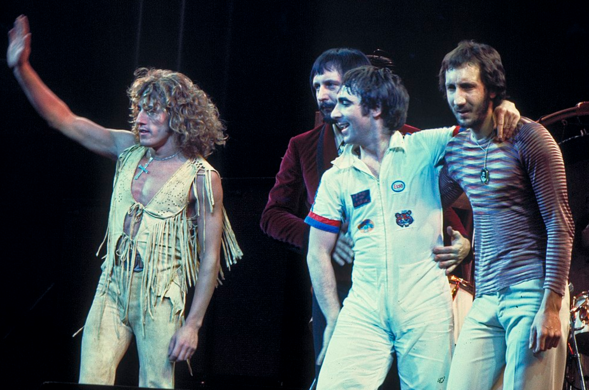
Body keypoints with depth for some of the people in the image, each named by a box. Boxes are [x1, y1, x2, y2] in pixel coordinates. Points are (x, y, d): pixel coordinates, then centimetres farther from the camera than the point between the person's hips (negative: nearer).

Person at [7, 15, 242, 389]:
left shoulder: (202, 177, -7)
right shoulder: (129, 150, 7)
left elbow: (210, 257, -7)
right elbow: (64, 120, 7)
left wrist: (193, 323, -11)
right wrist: (22, 67, -2)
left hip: (160, 296, -4)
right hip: (112, 288, 4)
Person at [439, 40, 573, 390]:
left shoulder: (528, 138, -6)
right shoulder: (457, 148, 13)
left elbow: (560, 226, -9)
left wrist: (551, 307, -15)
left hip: (534, 294, -6)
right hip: (486, 300, 6)